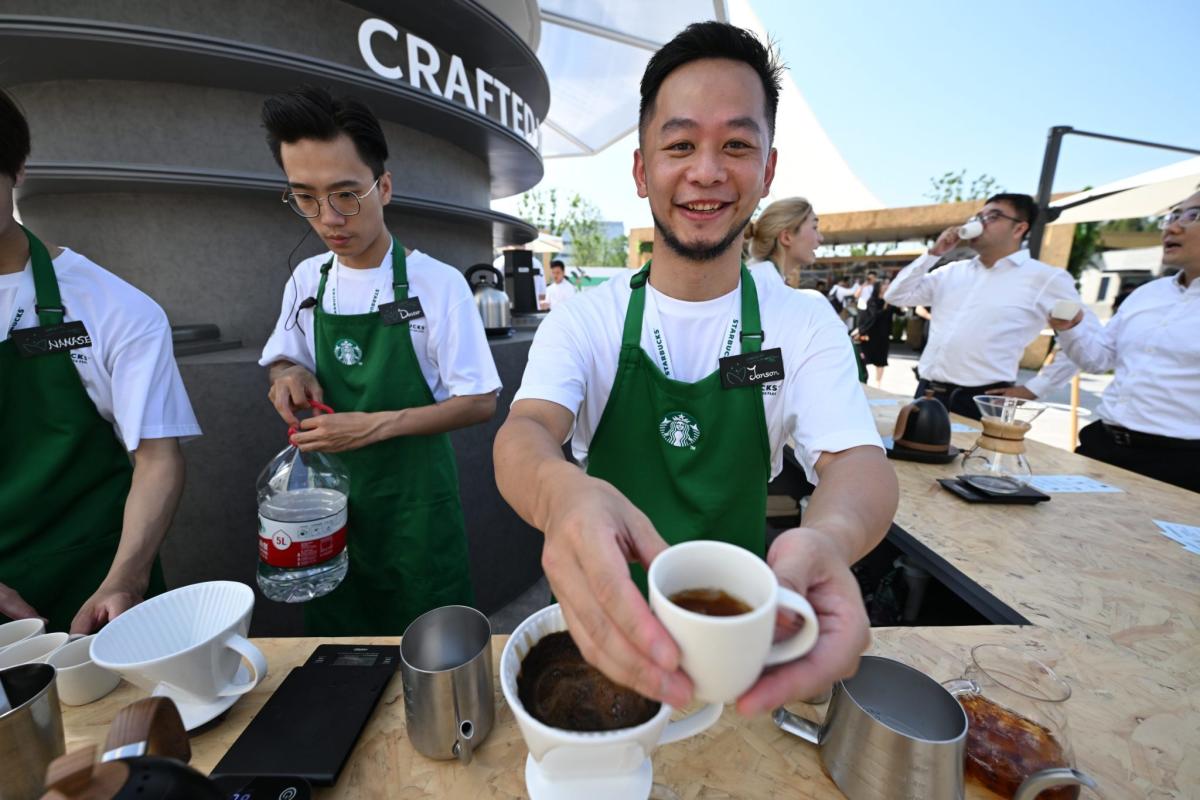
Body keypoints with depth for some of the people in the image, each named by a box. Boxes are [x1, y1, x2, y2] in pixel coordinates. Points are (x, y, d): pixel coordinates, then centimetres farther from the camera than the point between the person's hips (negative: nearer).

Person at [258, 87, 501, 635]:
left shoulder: (438, 284, -15)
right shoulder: (307, 280, 1)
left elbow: (480, 404, -14)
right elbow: (281, 359, 16)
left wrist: (376, 425, -22)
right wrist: (290, 374, -8)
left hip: (414, 501, -4)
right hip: (330, 498, 5)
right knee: (335, 649, 23)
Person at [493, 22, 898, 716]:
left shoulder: (805, 323, -9)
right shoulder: (583, 322, -13)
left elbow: (856, 458, -21)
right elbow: (525, 431, -27)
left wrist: (828, 536, -45)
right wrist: (560, 492, -52)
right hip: (608, 625, 0)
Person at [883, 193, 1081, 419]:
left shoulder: (1046, 279, 0)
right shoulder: (953, 272, 13)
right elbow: (896, 297, 9)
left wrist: (1033, 389, -3)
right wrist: (933, 253, 2)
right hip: (927, 393, 5)